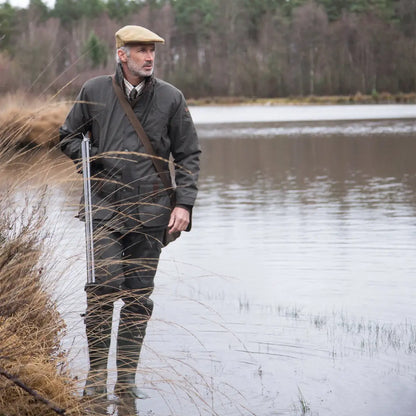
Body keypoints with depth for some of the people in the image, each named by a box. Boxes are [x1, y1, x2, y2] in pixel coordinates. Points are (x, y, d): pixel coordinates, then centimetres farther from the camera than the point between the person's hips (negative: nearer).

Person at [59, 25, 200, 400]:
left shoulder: (171, 98, 5)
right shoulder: (94, 91, 4)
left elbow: (189, 154, 8)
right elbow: (68, 137, 16)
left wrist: (184, 203, -3)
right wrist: (90, 160, -5)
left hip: (151, 211, 1)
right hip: (105, 207, -1)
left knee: (139, 298, 4)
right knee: (103, 289, -11)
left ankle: (127, 379, 14)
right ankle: (96, 375, 3)